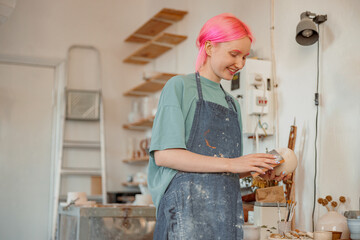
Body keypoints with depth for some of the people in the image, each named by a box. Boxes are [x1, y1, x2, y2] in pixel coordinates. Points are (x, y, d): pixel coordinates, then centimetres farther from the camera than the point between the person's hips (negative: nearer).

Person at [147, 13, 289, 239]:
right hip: (189, 210, -6)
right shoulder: (180, 87, -1)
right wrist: (230, 163, -15)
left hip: (227, 211, 6)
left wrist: (259, 168, 1)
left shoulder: (233, 103, 20)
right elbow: (164, 155, -12)